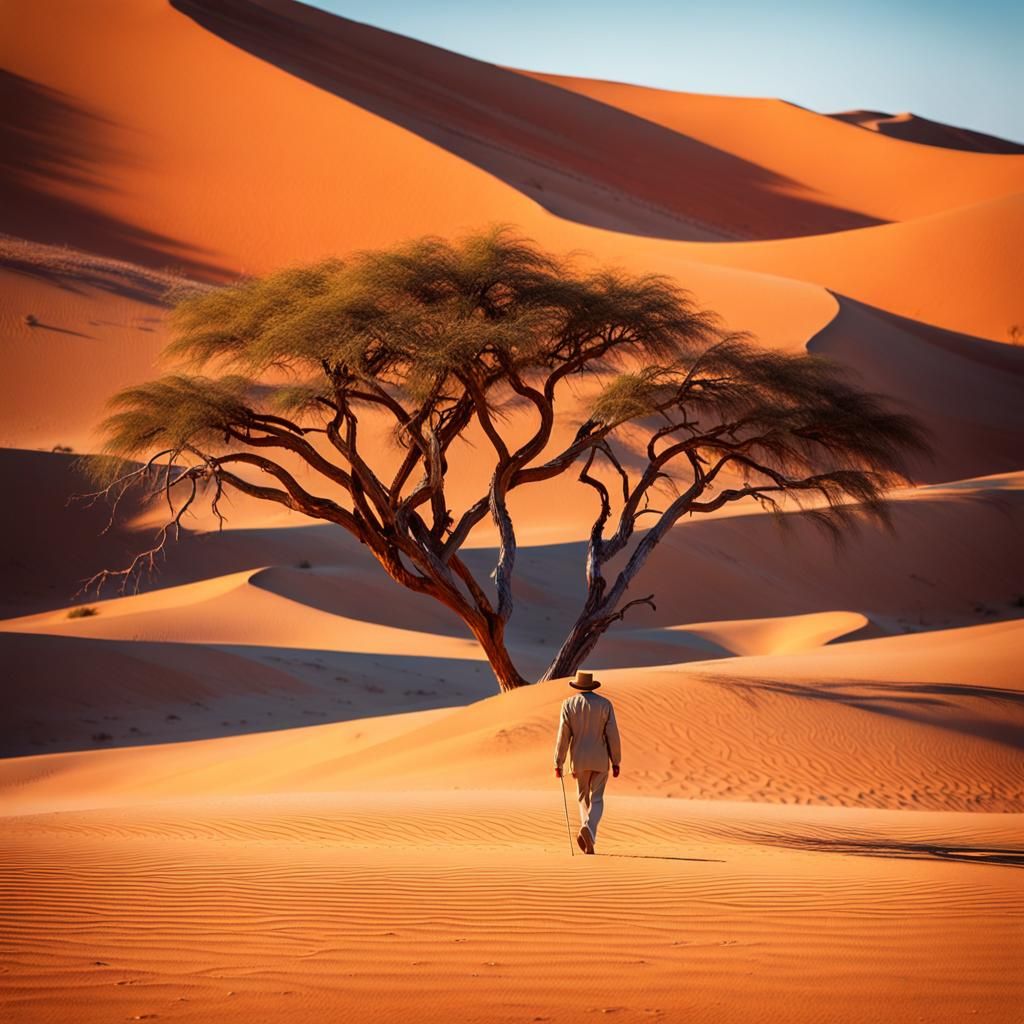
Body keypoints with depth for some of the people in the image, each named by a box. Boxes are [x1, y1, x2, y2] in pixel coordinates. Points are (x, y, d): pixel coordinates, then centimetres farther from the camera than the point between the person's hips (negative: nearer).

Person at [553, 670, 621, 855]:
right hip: (600, 759, -1)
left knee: (584, 798, 18)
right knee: (596, 800, 2)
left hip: (579, 759, 1)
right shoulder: (605, 704, -4)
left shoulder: (568, 704, -4)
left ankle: (588, 837, 12)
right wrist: (616, 763, 2)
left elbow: (563, 736, -7)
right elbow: (612, 735, -6)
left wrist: (558, 764, -2)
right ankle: (588, 830, -25)